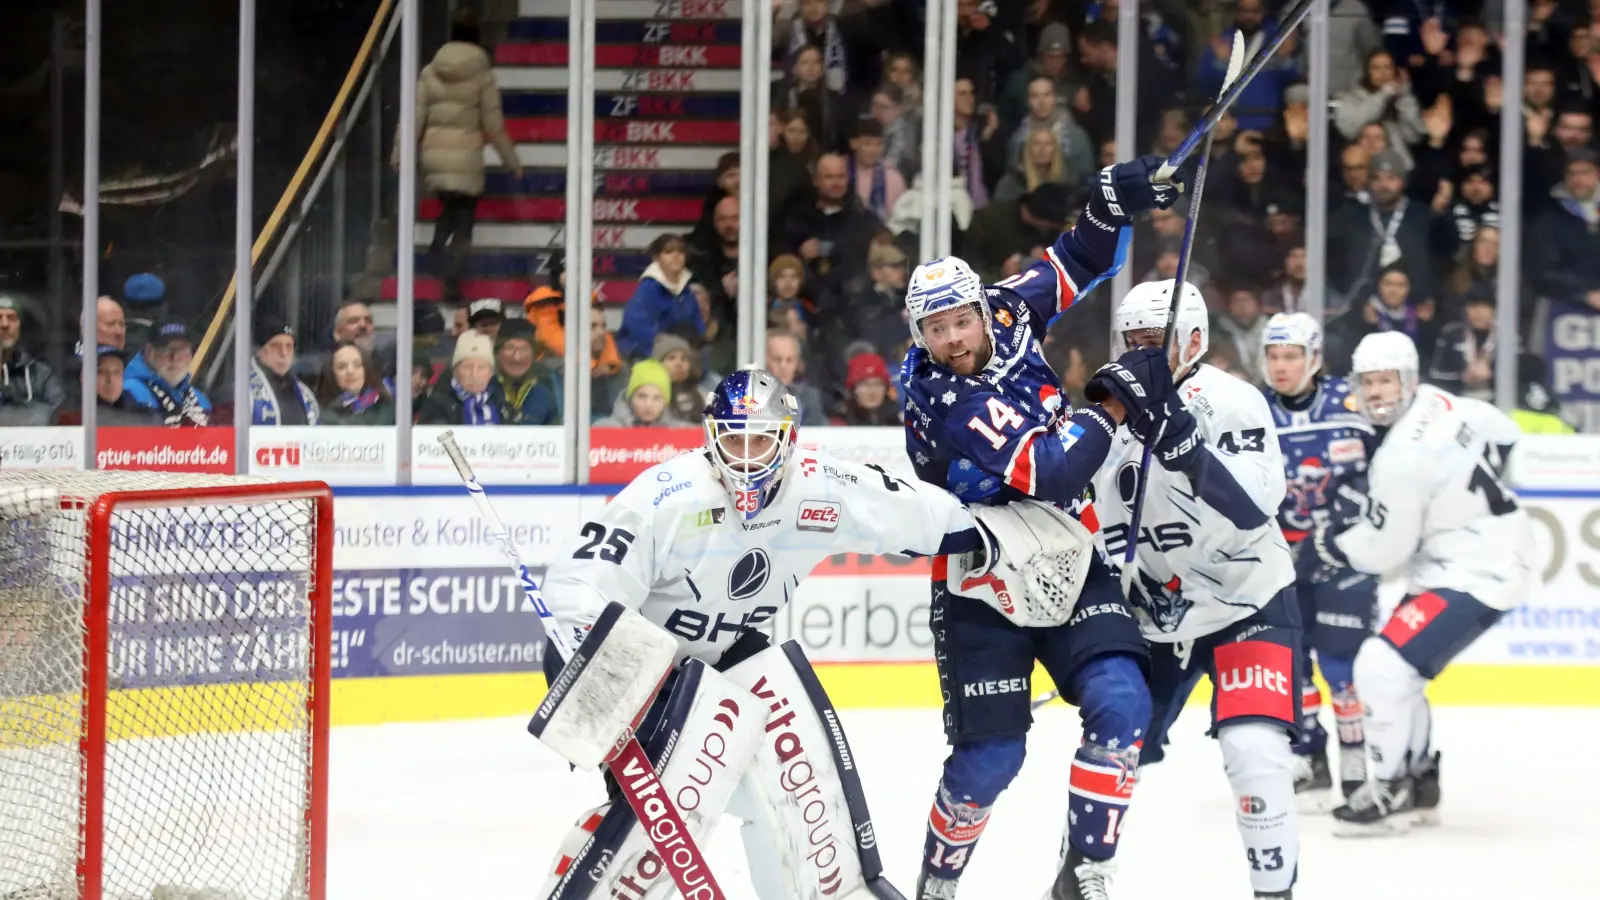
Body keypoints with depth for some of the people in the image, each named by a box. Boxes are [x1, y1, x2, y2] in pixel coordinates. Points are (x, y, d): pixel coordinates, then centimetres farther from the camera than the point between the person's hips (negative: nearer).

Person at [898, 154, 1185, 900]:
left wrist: (1113, 203, -9)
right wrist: (1118, 401, -28)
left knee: (1121, 706, -13)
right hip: (981, 591, -6)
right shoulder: (944, 404, -25)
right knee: (989, 754, -4)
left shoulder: (1007, 315, -6)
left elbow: (1074, 268, 10)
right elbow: (1047, 473, -33)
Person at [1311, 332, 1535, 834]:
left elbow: (1382, 551, -18)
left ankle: (1391, 796, -9)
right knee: (1395, 669, 17)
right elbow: (1502, 434, 18)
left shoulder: (1400, 458, -25)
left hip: (1476, 576, -11)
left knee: (1383, 665, -17)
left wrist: (1328, 541, -1)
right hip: (1491, 553, 11)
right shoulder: (1435, 402, 2)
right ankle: (1420, 784, 25)